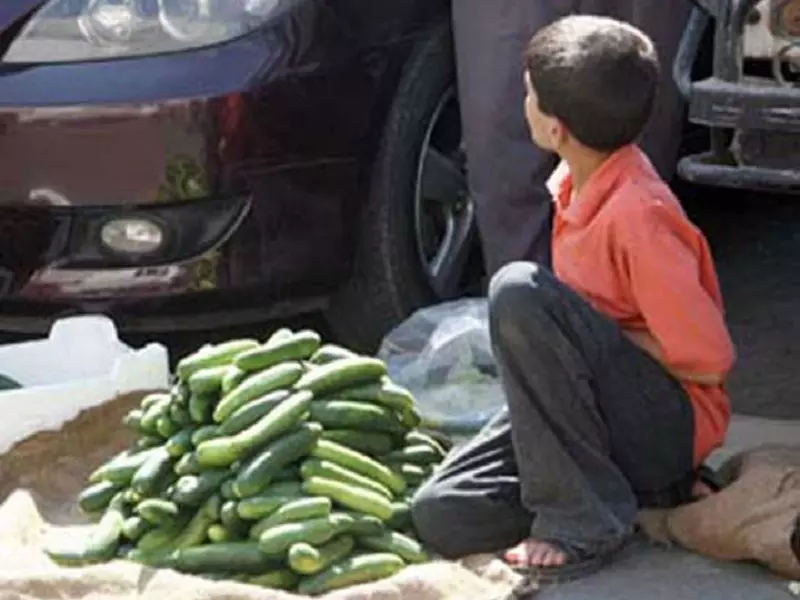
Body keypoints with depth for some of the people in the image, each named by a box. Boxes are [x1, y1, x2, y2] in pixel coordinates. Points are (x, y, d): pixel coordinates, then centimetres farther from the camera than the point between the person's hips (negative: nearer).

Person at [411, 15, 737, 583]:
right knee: (440, 515, -7)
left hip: (670, 424, -8)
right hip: (606, 409, 8)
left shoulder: (638, 213, -24)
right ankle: (631, 486, 6)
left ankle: (585, 519, -23)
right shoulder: (578, 179, 2)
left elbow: (710, 362, -21)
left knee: (519, 292, -30)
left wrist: (593, 339, -13)